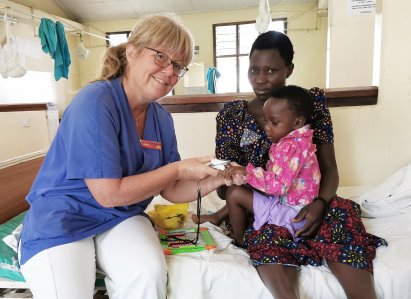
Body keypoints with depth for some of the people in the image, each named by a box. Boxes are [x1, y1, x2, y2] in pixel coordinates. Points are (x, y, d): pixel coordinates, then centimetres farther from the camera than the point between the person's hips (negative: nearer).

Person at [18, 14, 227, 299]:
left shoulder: (162, 118, -1)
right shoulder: (96, 101, -21)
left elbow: (170, 189, 2)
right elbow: (109, 194, -23)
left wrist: (212, 181, -16)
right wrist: (179, 168, -19)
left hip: (122, 217, 4)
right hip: (61, 220, -4)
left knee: (149, 273, -22)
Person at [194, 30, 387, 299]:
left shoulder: (312, 101, 5)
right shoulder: (232, 114, 4)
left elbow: (330, 169, 3)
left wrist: (319, 203, -18)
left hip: (306, 203, 1)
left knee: (343, 214, -30)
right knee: (267, 233, -33)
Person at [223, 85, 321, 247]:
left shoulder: (292, 147, -24)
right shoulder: (290, 142, 6)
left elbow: (279, 185, -31)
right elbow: (274, 174, 5)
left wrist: (247, 172, -28)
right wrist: (243, 171, -4)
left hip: (291, 211, -10)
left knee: (235, 194, -10)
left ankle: (240, 242, 9)